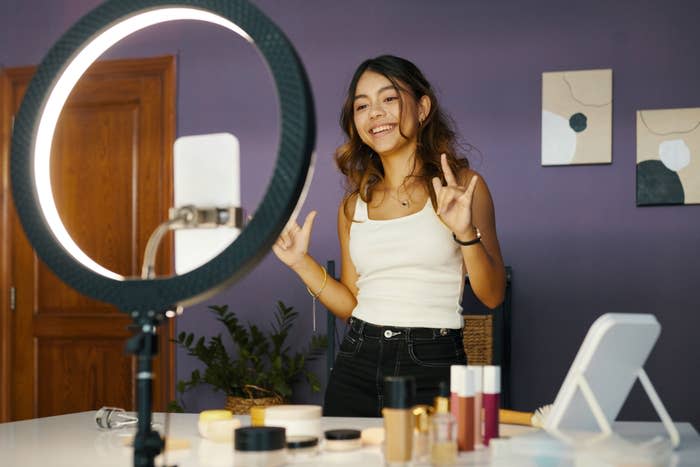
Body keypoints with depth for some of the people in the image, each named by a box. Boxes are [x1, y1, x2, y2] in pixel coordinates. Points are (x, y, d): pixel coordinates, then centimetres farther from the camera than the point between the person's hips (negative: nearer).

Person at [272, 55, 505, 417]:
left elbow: (492, 296, -5)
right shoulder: (354, 205, 10)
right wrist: (302, 263, 3)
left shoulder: (463, 186, -1)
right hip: (357, 364, 3)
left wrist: (466, 233, -20)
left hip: (432, 365, -3)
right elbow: (351, 304, 13)